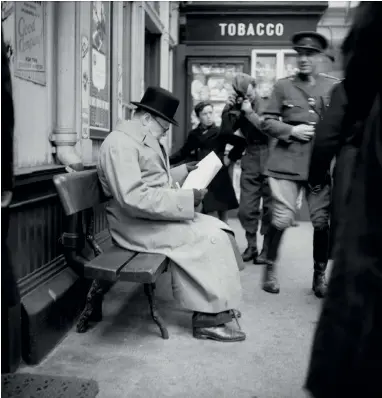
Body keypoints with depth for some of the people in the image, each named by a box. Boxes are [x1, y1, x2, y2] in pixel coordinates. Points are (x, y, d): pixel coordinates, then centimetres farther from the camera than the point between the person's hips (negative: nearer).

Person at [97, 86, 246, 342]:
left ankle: (215, 307, 3)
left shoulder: (145, 139, 14)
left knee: (217, 228, -1)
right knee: (211, 238, -16)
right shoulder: (120, 143, -18)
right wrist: (187, 198, -25)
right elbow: (133, 199, -29)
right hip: (139, 224, -10)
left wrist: (186, 170, 13)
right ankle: (208, 318, -5)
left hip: (156, 215, 10)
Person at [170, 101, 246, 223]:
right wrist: (167, 161, -4)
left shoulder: (220, 132, -2)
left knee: (223, 213, 5)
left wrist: (230, 157, -6)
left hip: (219, 177, -2)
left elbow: (241, 143, -2)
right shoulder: (194, 134, 7)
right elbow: (183, 153, 9)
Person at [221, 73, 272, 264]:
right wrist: (227, 110, -13)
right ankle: (251, 246, 17)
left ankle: (266, 249, 12)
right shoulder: (238, 108, 6)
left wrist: (251, 113, -18)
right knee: (246, 210, 2)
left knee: (270, 209, 1)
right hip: (250, 163, 3)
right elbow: (226, 132, 0)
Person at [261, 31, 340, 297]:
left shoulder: (333, 86, 8)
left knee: (322, 221, 2)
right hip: (287, 162, -1)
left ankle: (320, 274, 21)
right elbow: (268, 122, 6)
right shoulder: (283, 86, 8)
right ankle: (270, 268, 15)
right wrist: (291, 130, -8)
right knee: (282, 219, -8)